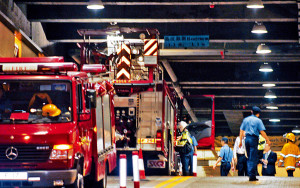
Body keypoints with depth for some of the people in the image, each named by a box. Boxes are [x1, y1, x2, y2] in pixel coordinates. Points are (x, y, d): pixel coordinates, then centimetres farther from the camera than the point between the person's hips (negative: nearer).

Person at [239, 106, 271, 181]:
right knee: (253, 159, -5)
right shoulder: (258, 120, -1)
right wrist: (267, 140, 2)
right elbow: (262, 132, -6)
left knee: (249, 158, 14)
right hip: (254, 139, -5)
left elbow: (241, 131, 13)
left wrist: (240, 141, 18)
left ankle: (249, 174, 12)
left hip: (247, 139, 5)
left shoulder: (246, 119, 12)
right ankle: (252, 176, -8)